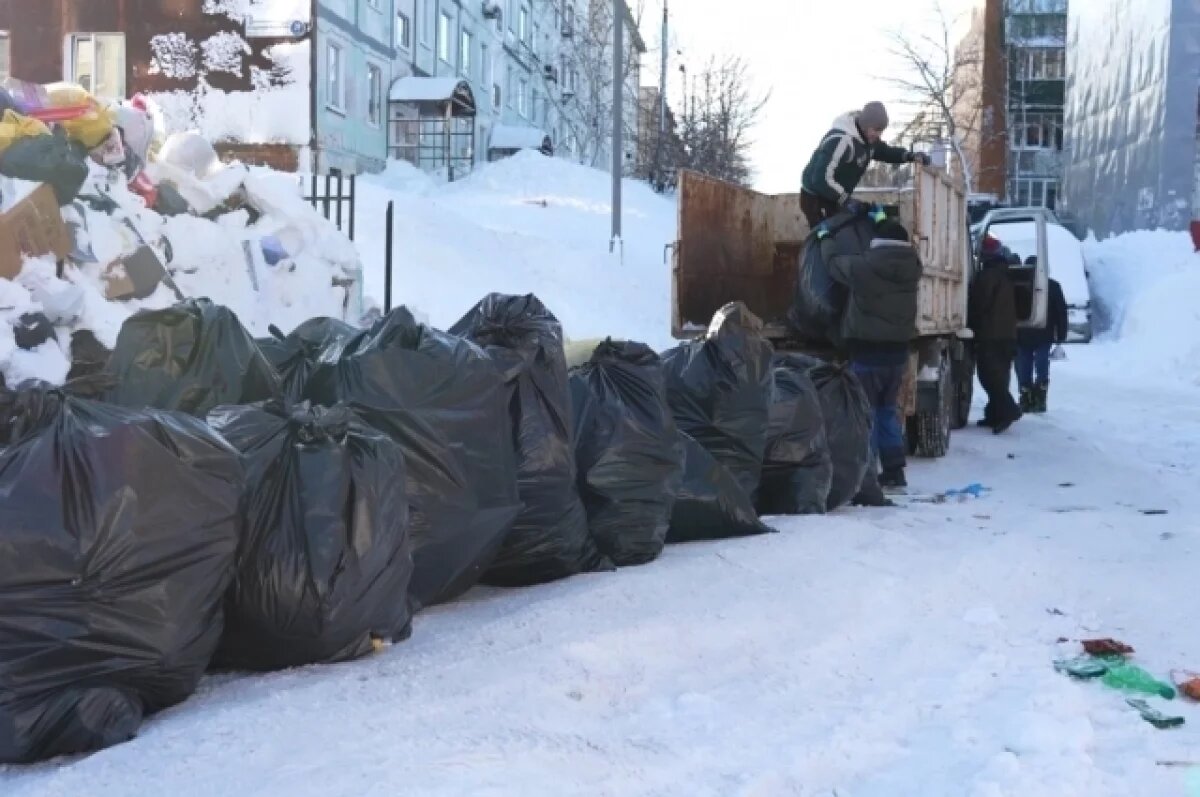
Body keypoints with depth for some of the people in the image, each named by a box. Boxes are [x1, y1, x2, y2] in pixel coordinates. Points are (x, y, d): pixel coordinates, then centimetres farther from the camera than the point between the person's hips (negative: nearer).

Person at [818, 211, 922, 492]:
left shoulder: (864, 267, -16)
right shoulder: (911, 266, -1)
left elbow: (835, 260, 3)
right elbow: (899, 245, 22)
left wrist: (825, 236, 23)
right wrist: (884, 221, 38)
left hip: (867, 350, -5)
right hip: (898, 350, 5)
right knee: (889, 409, 16)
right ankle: (894, 471, 18)